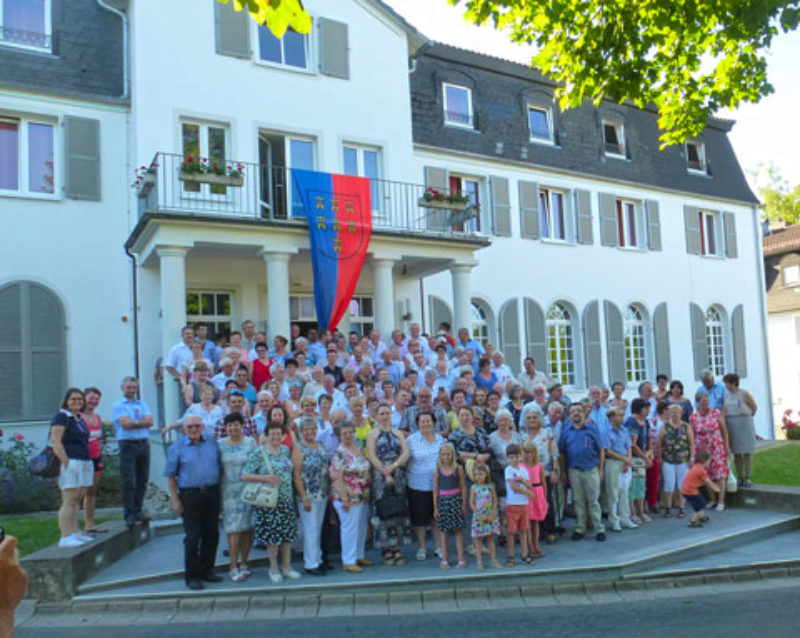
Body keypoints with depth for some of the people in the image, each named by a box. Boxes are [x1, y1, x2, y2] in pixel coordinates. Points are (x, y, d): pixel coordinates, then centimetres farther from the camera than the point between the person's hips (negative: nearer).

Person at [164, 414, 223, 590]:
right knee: (192, 536, -1)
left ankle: (207, 570, 23)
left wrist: (221, 492, 7)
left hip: (212, 492, 3)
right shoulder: (177, 447, 0)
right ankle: (192, 576, 9)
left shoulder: (212, 442, 7)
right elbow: (170, 476, 0)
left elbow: (221, 467, 12)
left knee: (212, 534, 9)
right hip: (190, 495, -3)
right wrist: (175, 500, -6)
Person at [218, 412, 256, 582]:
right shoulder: (220, 445, 4)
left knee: (248, 529, 4)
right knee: (234, 530, -6)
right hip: (229, 492, -1)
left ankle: (243, 564, 19)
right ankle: (233, 568, 3)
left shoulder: (250, 443, 4)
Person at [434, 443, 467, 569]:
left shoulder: (458, 468, -1)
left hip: (456, 499, -1)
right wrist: (435, 508, 2)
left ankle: (461, 559, 7)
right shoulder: (437, 471, 1)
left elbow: (463, 487, 3)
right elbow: (435, 490, 4)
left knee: (458, 530, 1)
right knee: (444, 531, 6)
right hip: (443, 500, 1)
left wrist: (464, 504, -1)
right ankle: (444, 560, 13)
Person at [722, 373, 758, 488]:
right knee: (736, 453, 6)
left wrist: (746, 417, 12)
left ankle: (748, 478, 4)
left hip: (745, 425, -4)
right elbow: (724, 411, 9)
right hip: (731, 426, 5)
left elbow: (754, 407, 4)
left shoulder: (745, 394, -6)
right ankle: (740, 478, 13)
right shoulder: (726, 395, 9)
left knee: (747, 452, -1)